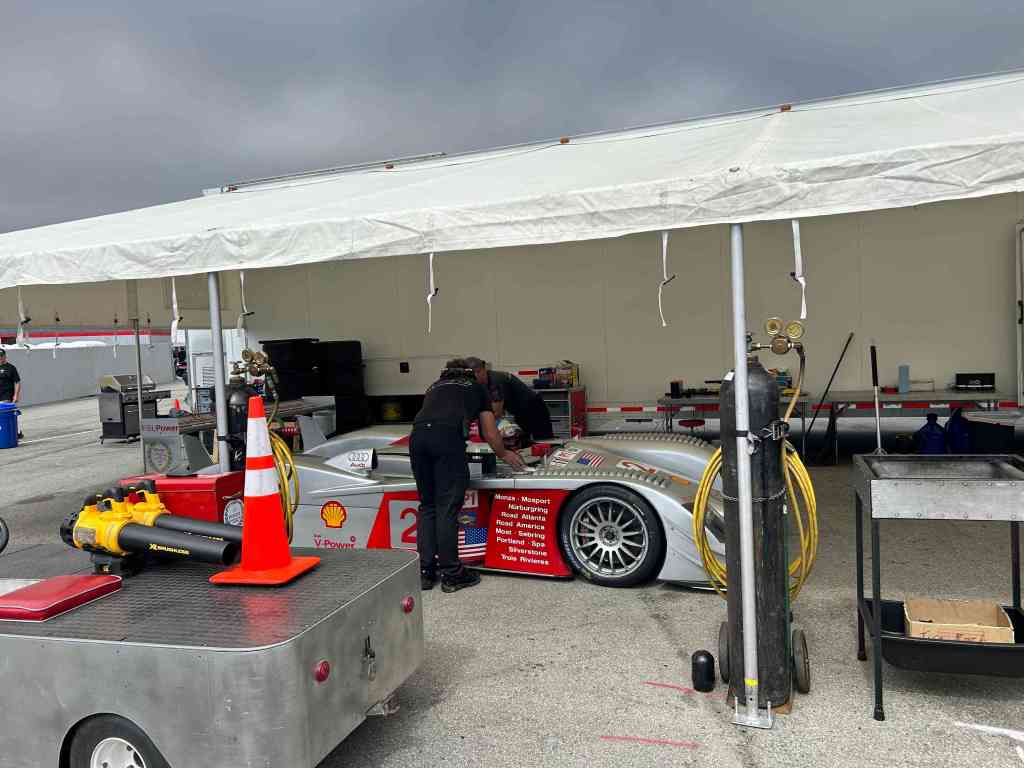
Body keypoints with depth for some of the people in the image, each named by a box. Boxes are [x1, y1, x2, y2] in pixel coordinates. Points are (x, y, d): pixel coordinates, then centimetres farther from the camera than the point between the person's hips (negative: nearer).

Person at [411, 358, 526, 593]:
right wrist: (503, 454, 46)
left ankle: (425, 571, 16)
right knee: (448, 507, 2)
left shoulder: (436, 386, 35)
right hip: (448, 436, -4)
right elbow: (490, 434, 27)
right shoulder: (476, 388, 28)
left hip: (417, 435, 4)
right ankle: (451, 573, 7)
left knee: (427, 505, 14)